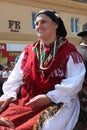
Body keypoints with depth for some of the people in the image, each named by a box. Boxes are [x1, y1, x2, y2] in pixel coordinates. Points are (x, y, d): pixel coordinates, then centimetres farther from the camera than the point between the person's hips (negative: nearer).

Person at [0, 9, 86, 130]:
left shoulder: (68, 50, 1)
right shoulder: (28, 50, 15)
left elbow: (75, 80, -9)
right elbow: (16, 77, 16)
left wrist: (49, 97, -18)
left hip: (57, 103, -3)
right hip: (25, 101, 4)